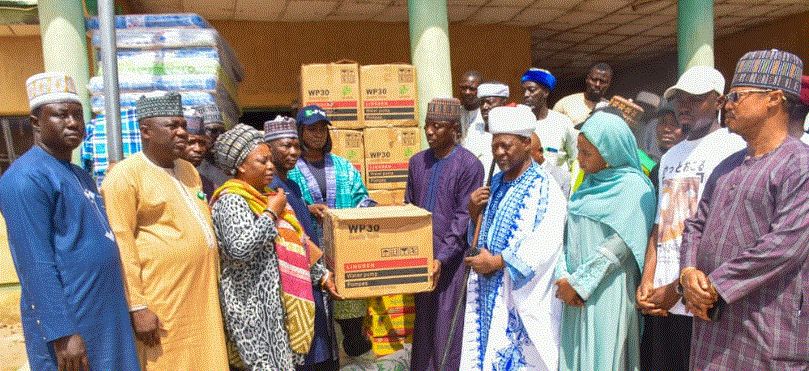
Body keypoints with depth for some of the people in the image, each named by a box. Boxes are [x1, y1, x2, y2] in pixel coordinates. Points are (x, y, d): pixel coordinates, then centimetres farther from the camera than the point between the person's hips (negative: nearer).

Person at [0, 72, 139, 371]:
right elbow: (36, 264, -20)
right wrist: (62, 333, -22)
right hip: (68, 320, -8)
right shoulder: (26, 177, -15)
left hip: (106, 313, 8)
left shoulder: (80, 175, 12)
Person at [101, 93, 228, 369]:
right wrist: (136, 306, -18)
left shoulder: (188, 170, 15)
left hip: (201, 294, 7)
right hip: (161, 301, -7)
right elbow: (119, 244, -14)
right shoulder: (126, 175, -9)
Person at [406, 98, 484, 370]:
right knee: (423, 321, 13)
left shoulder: (469, 165, -9)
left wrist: (442, 258, -18)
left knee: (447, 324, 1)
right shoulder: (417, 162, 8)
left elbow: (463, 218, -12)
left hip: (451, 260, -5)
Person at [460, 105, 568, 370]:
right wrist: (474, 213, -2)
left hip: (523, 296, -7)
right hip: (488, 292, 7)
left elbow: (545, 243, -22)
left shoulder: (544, 189, -12)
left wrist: (497, 262, -19)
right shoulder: (495, 184, 10)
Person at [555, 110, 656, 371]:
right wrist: (563, 277, -4)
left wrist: (579, 283, -13)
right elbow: (569, 233, 9)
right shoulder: (588, 185, 14)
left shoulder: (633, 187, -8)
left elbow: (619, 244, -15)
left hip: (608, 293, -6)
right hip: (575, 292, 6)